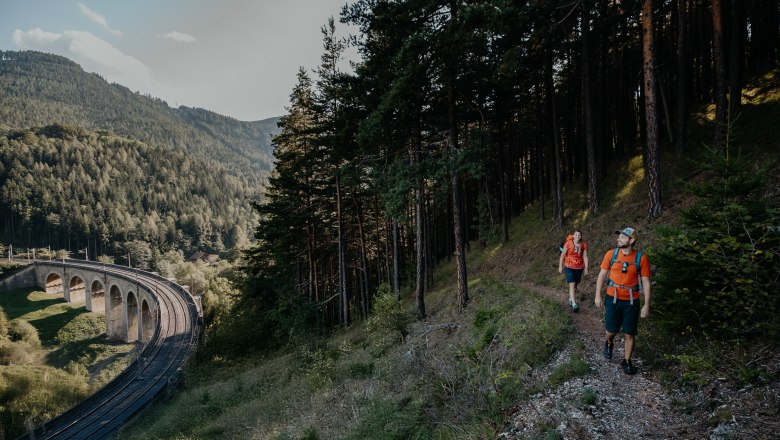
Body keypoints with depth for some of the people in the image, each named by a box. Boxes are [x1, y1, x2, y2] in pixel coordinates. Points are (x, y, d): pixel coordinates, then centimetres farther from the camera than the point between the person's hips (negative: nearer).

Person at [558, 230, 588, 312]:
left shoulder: (584, 245, -5)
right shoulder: (568, 243, -11)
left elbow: (585, 257, -3)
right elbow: (563, 255, -7)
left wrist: (586, 268, -6)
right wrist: (560, 266, -7)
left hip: (579, 268, 3)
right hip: (569, 267, -3)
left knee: (575, 284, 14)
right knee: (572, 284, -13)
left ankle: (571, 299, 36)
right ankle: (574, 304, -19)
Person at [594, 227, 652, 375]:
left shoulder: (641, 258, -8)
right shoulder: (611, 254, -5)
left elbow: (646, 282, -4)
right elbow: (602, 275, 2)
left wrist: (647, 305, -5)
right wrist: (598, 296, -1)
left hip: (632, 301, -1)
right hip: (613, 299, 1)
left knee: (630, 334, 5)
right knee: (612, 329, 9)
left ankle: (627, 361, 23)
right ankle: (609, 343, 43)